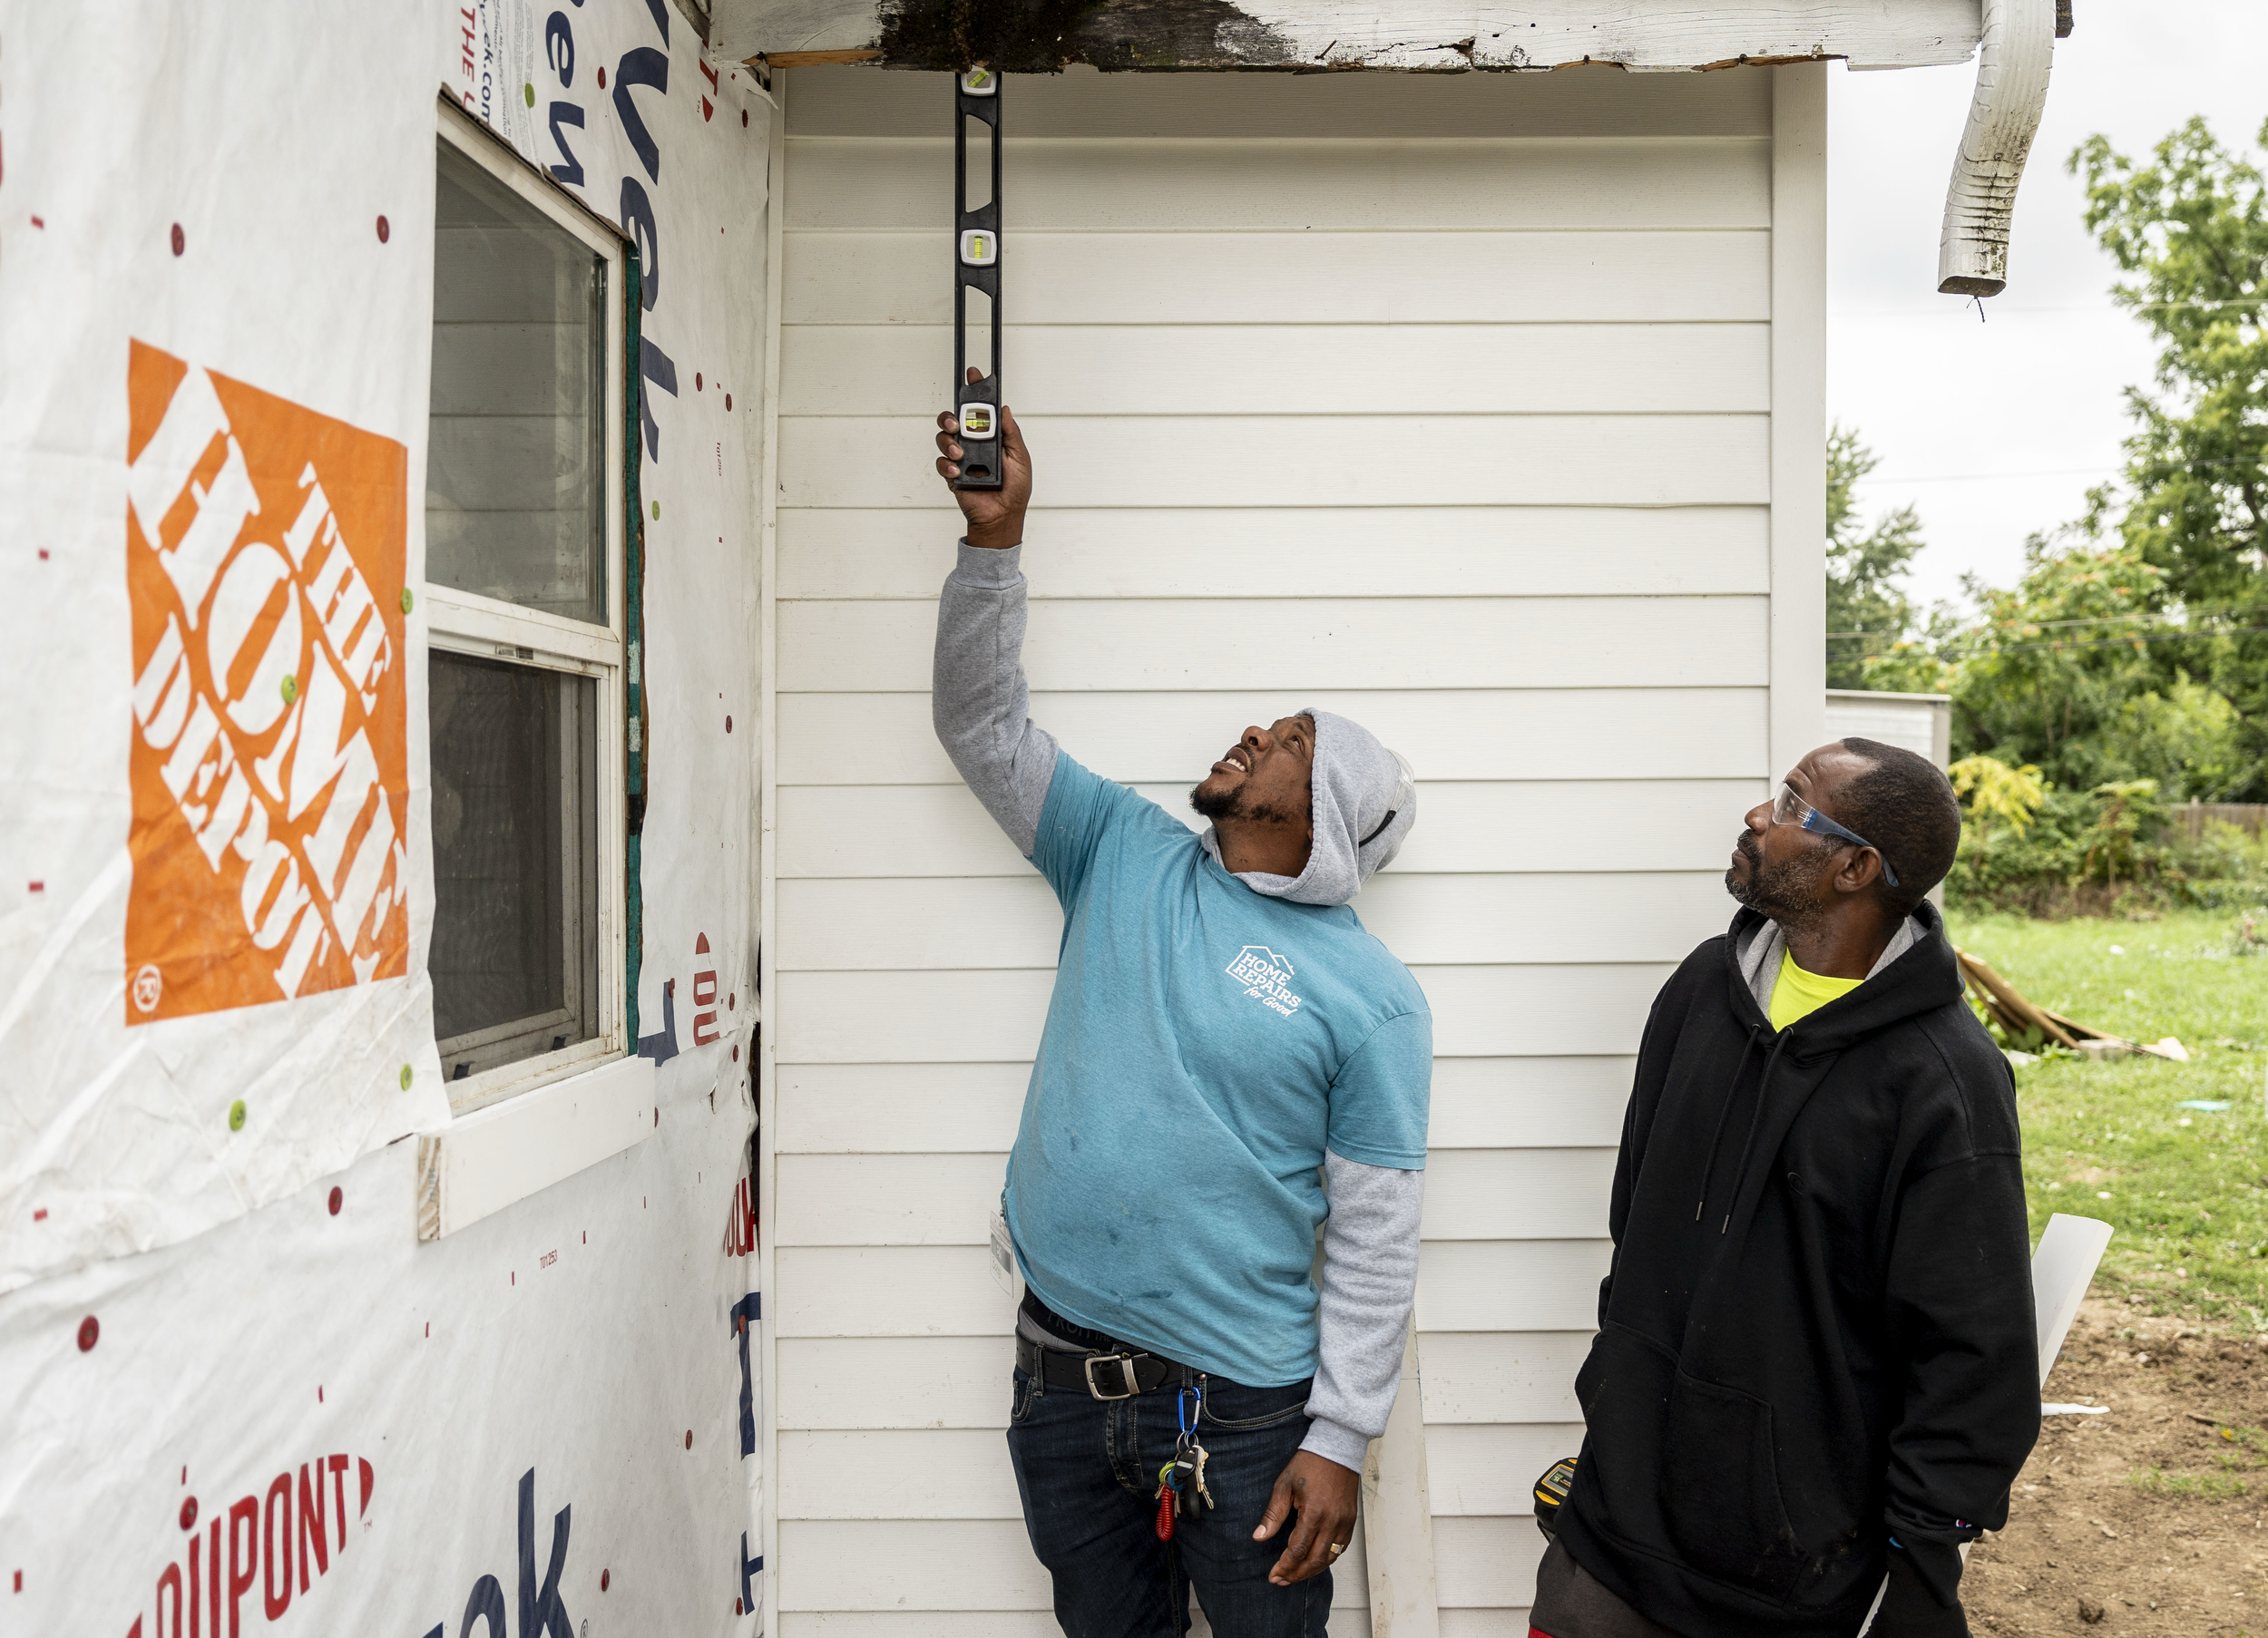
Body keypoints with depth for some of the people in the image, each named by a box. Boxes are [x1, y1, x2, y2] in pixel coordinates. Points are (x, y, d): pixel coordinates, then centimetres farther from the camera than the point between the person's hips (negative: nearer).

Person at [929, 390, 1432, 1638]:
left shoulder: (1371, 997, -8)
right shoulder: (1126, 860, 3)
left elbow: (1375, 1239, -8)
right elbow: (983, 724, 4)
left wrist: (1339, 1441, -10)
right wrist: (996, 537, -7)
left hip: (1242, 1405, -4)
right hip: (1060, 1375, 4)